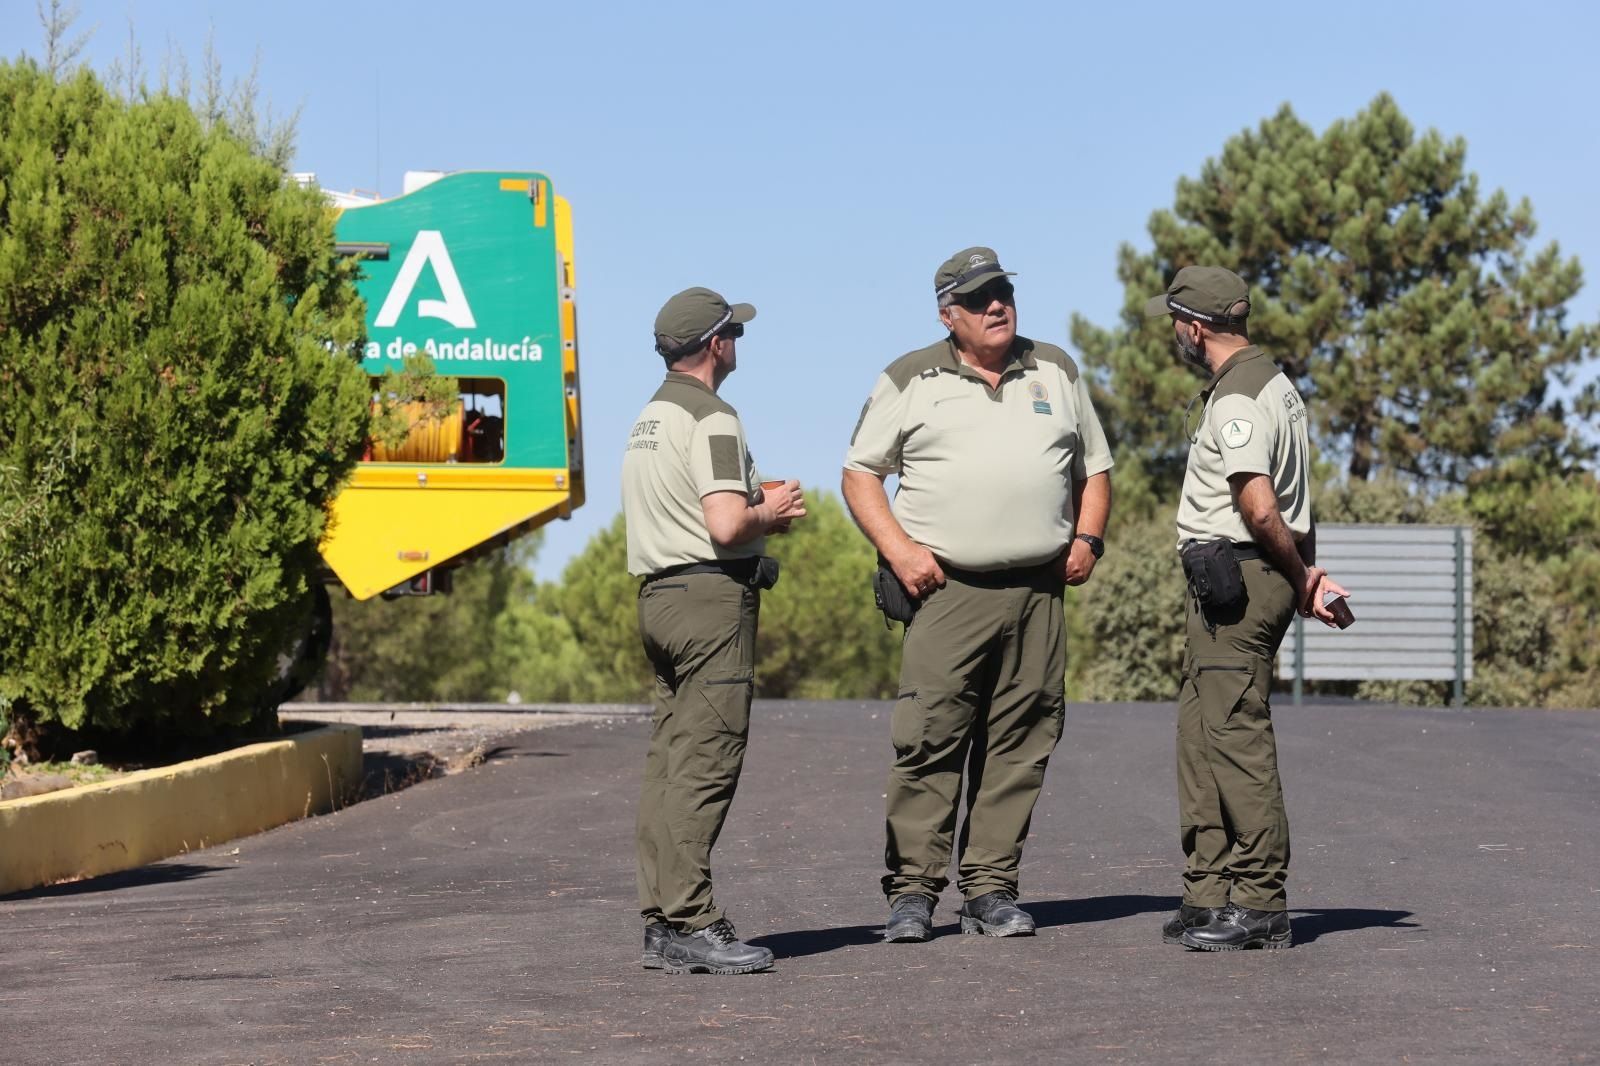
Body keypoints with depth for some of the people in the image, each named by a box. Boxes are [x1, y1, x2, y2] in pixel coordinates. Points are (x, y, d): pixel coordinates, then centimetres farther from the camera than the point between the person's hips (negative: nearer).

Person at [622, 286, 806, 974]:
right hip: (711, 595, -10)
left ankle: (662, 923, 7)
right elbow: (726, 527, -23)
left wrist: (757, 506, 19)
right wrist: (769, 512, -3)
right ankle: (689, 924, -14)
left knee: (669, 763, 8)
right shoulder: (710, 420, -13)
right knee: (705, 767, -11)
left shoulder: (650, 418, 18)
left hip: (659, 595, 10)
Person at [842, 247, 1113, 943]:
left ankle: (991, 890, 7)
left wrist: (1087, 539, 7)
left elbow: (1093, 467, 24)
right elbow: (861, 472, 7)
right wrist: (899, 550, -7)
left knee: (1020, 745, 2)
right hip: (948, 590, -3)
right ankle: (913, 890, -7)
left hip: (1039, 591, 3)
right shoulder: (911, 381, 6)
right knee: (929, 739, -11)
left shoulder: (1056, 373, 16)